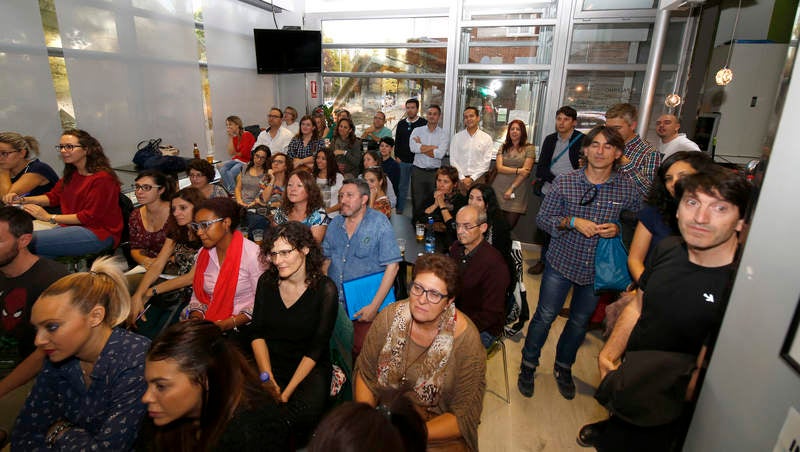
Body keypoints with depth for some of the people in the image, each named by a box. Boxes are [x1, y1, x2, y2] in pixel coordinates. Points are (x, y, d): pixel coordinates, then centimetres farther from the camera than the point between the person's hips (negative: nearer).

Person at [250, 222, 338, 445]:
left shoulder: (325, 290, -12)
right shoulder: (267, 281, 0)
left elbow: (316, 348, -11)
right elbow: (257, 333, 1)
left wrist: (287, 392, -17)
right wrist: (267, 376, -12)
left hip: (310, 367, -3)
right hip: (269, 360, 4)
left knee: (305, 413, -29)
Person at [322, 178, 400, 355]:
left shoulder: (380, 223, -9)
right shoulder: (335, 224, 7)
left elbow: (392, 266, -14)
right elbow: (326, 260, 12)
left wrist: (374, 306, -18)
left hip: (363, 308, -4)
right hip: (333, 305, 5)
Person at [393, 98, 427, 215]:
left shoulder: (424, 123, -4)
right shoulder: (401, 124, 11)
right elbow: (397, 141, 14)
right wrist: (397, 156, 7)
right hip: (403, 161, 4)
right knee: (402, 186, 11)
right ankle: (399, 210, 21)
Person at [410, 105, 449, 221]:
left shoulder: (444, 134, 3)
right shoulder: (417, 131, 7)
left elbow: (440, 154, -13)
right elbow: (413, 148, -12)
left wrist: (421, 147, -8)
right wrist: (433, 147, -9)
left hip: (435, 172, -1)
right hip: (418, 171, 1)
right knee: (417, 202, 5)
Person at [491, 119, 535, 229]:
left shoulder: (529, 148, 3)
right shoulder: (503, 147, 12)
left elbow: (526, 171, -5)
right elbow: (499, 168, 0)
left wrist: (512, 188, -10)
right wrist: (518, 170, -12)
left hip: (517, 190, -2)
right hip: (499, 189, 2)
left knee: (510, 224, -2)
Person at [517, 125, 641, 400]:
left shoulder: (627, 188, -5)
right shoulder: (564, 182, -10)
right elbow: (542, 218, -6)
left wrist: (618, 229, -16)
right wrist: (572, 222, -22)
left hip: (598, 269, 2)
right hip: (562, 263, -2)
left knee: (580, 321, 19)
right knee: (545, 316, 8)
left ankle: (563, 367, 43)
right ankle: (528, 365, 30)